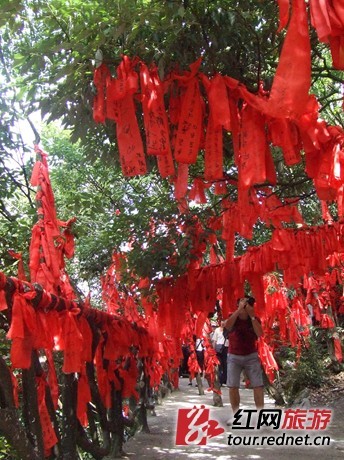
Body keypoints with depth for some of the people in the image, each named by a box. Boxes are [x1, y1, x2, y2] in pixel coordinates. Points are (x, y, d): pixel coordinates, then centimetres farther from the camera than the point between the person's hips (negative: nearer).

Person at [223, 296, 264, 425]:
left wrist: (252, 316, -22)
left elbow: (260, 334, -20)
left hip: (251, 356, 0)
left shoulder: (255, 319, -3)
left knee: (258, 385, -7)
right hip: (234, 357, 0)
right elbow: (227, 325, -28)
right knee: (232, 386, -3)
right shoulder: (233, 318, -5)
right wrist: (239, 310, -29)